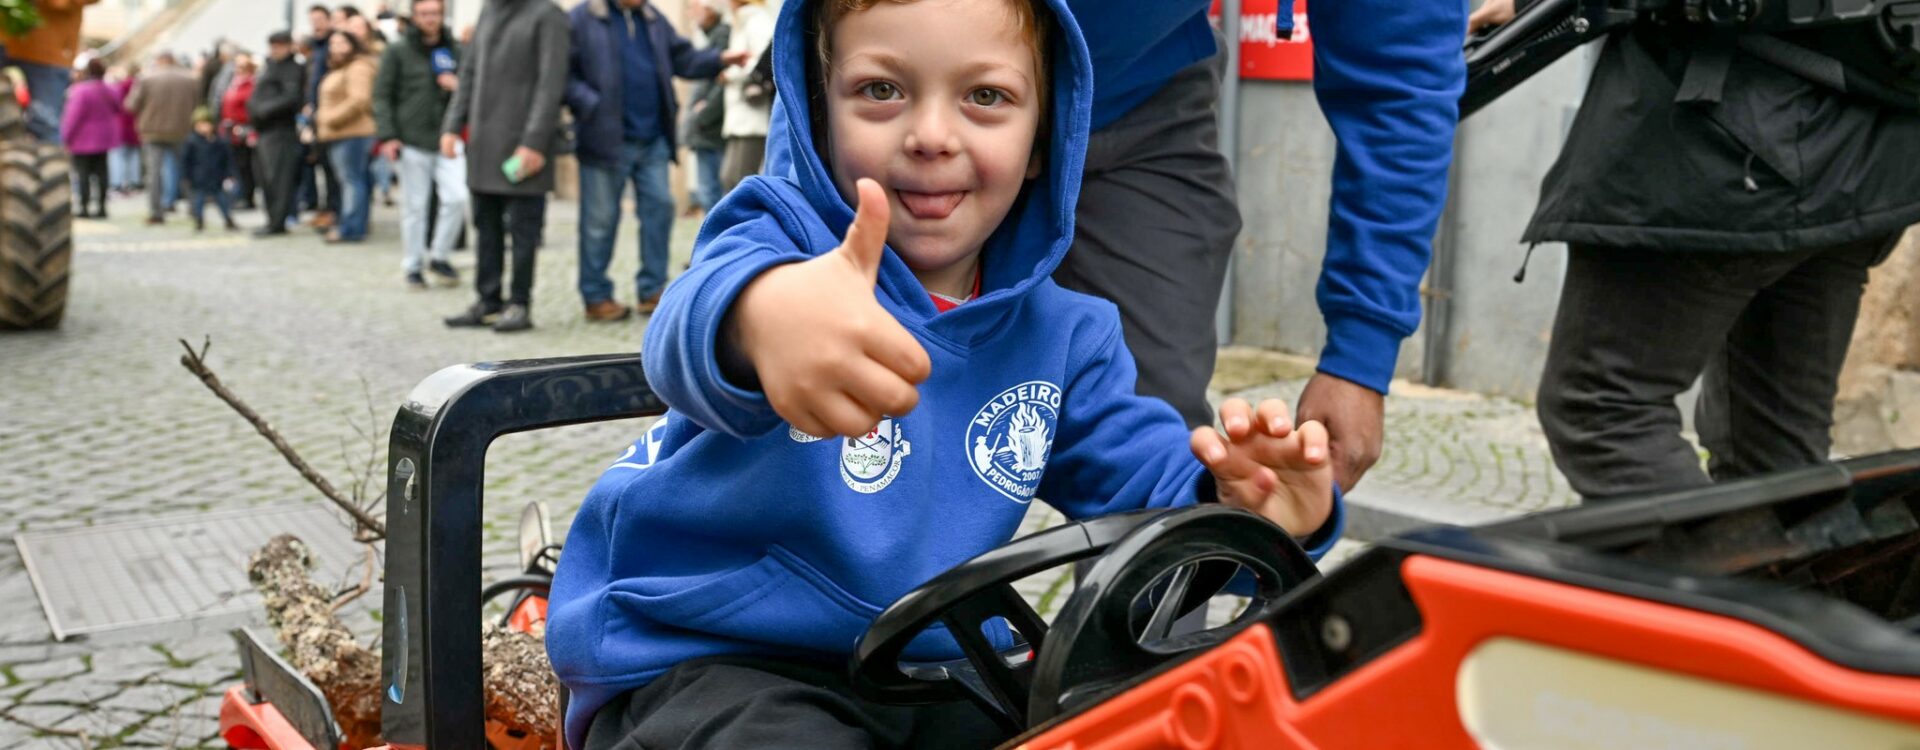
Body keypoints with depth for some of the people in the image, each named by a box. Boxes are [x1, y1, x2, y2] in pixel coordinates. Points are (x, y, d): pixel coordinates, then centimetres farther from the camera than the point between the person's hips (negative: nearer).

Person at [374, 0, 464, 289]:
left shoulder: (455, 51, 10)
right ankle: (413, 266, 16)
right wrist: (387, 136, -10)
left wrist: (459, 86, -7)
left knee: (457, 198, -10)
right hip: (412, 143, -2)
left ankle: (440, 257, 9)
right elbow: (382, 95, -1)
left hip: (448, 141, 2)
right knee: (414, 206, 4)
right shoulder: (398, 51, 1)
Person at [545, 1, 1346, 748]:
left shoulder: (1061, 336, 6)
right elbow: (693, 334, -33)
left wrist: (1238, 505, -21)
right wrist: (760, 312, -60)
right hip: (702, 662, -5)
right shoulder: (787, 239, -11)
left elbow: (1146, 476, 5)